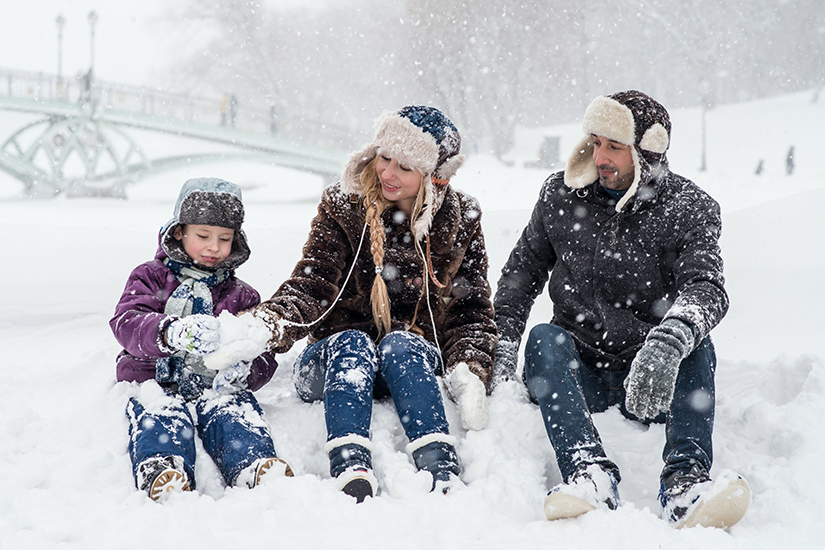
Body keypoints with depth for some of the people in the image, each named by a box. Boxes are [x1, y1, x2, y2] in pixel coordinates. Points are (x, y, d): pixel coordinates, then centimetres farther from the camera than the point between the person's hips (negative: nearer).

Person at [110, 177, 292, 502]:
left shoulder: (241, 296, 22)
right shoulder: (151, 277, 14)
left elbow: (264, 355, 13)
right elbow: (126, 322, -7)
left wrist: (245, 371, -15)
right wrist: (171, 333, -31)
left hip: (216, 386, 2)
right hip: (156, 381, -1)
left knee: (237, 413, -33)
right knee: (161, 416, -36)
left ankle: (256, 467, -60)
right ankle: (161, 471, -64)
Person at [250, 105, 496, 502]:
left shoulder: (460, 223, 4)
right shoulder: (343, 209, 0)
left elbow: (472, 311, 5)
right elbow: (311, 286, -11)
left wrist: (469, 372, -14)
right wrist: (271, 323, -33)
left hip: (416, 363, 0)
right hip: (336, 361, 0)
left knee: (399, 343, -33)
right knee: (352, 343, -33)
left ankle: (441, 470, -51)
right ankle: (350, 470, -54)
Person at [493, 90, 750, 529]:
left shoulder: (690, 209, -5)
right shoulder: (561, 195, 4)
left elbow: (706, 288, -23)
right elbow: (522, 270, 14)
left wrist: (669, 341, -45)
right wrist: (503, 344, -2)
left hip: (653, 380, -1)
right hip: (578, 373, 2)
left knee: (695, 342, -29)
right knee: (544, 337, -28)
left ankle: (685, 481, -45)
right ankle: (590, 474, -48)